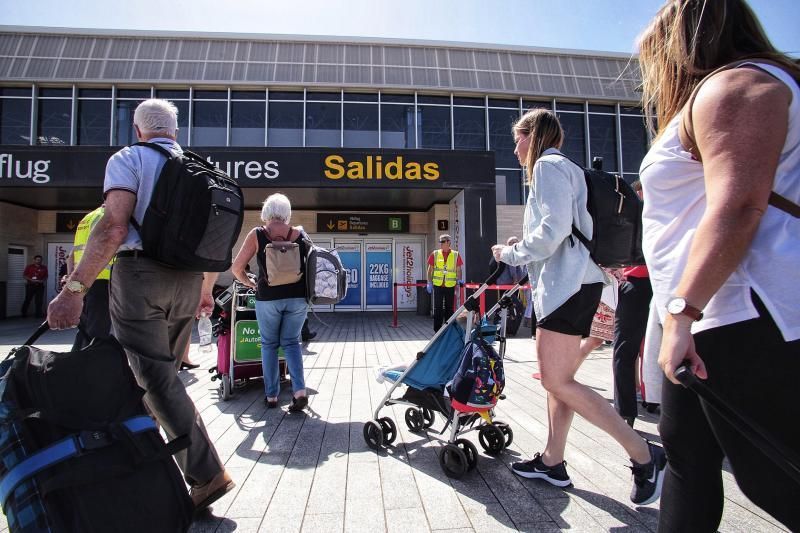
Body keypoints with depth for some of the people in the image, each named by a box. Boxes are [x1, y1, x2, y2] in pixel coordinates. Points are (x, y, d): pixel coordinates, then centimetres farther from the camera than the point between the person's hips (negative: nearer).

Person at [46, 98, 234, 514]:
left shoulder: (128, 159, 0)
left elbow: (114, 227, -16)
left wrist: (73, 289, -18)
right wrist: (206, 289, 26)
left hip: (139, 273, -6)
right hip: (188, 280, 6)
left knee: (156, 379, -3)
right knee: (162, 373, 18)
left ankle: (206, 474, -6)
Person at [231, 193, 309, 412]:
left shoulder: (257, 234, -1)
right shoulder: (299, 234, 4)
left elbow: (236, 268, 0)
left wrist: (250, 283, 17)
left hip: (268, 297, -1)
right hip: (297, 296, 1)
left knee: (269, 344, 17)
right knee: (291, 342, 15)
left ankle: (271, 395, 20)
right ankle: (299, 390, -1)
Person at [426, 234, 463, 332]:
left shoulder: (456, 254, 3)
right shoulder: (435, 254, 4)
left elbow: (458, 269, 8)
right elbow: (430, 269, 6)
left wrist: (459, 280, -8)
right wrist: (429, 282, 0)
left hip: (450, 285, 0)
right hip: (437, 285, 0)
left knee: (449, 308, 10)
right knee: (437, 308, 3)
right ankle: (437, 330, 10)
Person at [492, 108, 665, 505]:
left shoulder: (548, 165, -5)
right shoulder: (567, 169, 25)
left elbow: (553, 230, -18)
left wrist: (512, 254, -5)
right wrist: (521, 253, 19)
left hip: (568, 282, -11)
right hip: (569, 282, 11)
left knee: (556, 381, -11)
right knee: (558, 378, 11)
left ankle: (644, 454, -3)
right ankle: (552, 462, 20)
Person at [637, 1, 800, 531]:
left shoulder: (734, 85, -7)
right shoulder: (718, 94, 25)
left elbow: (737, 205, -22)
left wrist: (681, 311, -25)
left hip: (743, 321, -11)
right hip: (711, 320, 11)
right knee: (687, 450, 16)